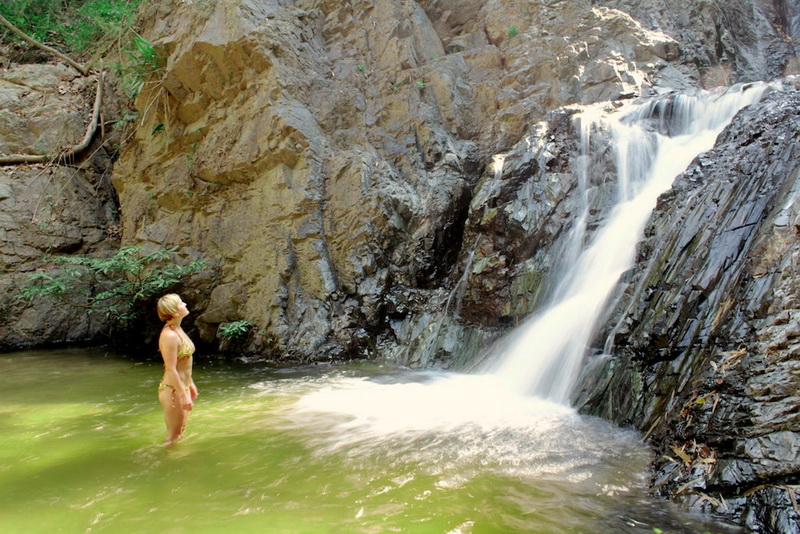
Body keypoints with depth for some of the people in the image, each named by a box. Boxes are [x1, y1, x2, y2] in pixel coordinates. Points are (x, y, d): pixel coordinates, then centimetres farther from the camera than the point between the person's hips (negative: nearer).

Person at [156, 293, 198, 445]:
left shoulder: (178, 330, 6)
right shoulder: (169, 335, -24)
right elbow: (171, 369, -23)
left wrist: (190, 384, 20)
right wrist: (184, 395, -21)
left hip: (182, 386, 9)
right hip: (173, 390, -9)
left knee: (180, 432, 23)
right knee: (173, 435, 6)